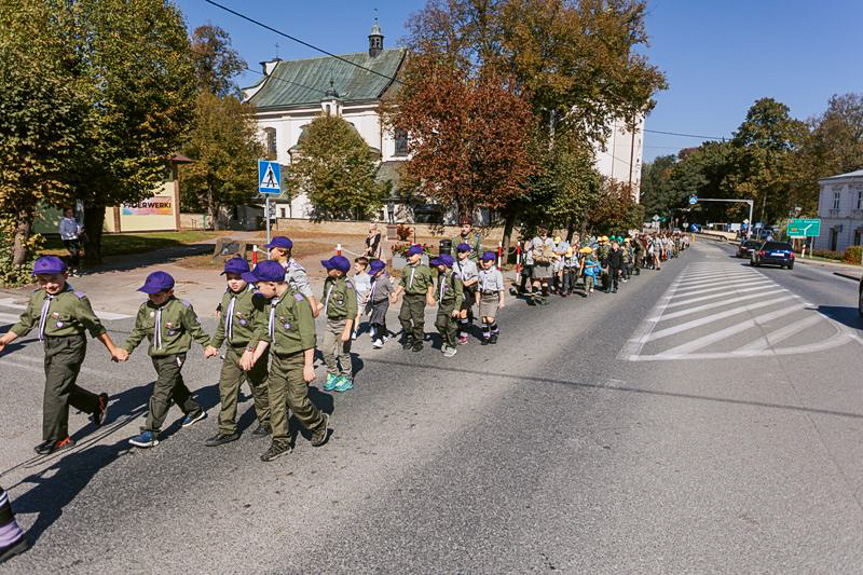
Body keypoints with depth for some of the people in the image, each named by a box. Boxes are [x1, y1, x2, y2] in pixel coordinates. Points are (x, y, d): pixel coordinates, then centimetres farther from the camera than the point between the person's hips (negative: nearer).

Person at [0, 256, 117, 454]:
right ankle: (98, 404, 40)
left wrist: (113, 349, -4)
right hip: (50, 349, 8)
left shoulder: (75, 300, -15)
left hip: (69, 349, -8)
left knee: (54, 392, -6)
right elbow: (25, 323, 17)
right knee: (65, 388, 18)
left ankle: (56, 438, 7)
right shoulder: (36, 297, 5)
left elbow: (96, 327, -9)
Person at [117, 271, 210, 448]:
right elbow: (138, 332, 10)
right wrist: (126, 349, 0)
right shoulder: (145, 308, 1)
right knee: (175, 386, 21)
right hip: (156, 356, 7)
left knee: (161, 393, -11)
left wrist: (208, 345, 4)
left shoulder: (181, 308, -13)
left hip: (174, 356, -7)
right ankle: (194, 411, 42)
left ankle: (150, 433, -9)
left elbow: (196, 329, -3)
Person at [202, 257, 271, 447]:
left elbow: (261, 328, -24)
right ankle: (227, 430, 17)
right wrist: (214, 344, 22)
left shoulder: (255, 297, -18)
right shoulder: (227, 296, 9)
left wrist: (250, 351, -29)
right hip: (232, 351, 8)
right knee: (226, 389, 8)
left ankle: (265, 422, 29)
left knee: (259, 388, 9)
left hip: (252, 352, -7)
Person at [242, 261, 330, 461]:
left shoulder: (297, 301, -20)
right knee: (276, 400, 9)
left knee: (296, 400, -5)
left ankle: (319, 422, 23)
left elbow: (308, 336, -19)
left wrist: (309, 365, -19)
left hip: (297, 360, -8)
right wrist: (255, 356, 14)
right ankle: (281, 442, 21)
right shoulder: (270, 302, 5)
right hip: (278, 359, 8)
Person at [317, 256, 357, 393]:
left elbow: (352, 310, -22)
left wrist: (347, 330, -24)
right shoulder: (328, 281, 2)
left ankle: (347, 379, 23)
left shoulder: (347, 285, -21)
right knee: (327, 351, 10)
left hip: (343, 322, -7)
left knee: (343, 353, 5)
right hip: (330, 321, 7)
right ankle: (333, 376, 29)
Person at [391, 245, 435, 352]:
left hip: (419, 297, -6)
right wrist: (395, 295, 16)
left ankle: (418, 342, 12)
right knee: (403, 316, 2)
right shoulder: (406, 268, 11)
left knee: (418, 320, -1)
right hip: (407, 296, 6)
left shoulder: (424, 269, -7)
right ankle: (409, 337, 20)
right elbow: (402, 283, 18)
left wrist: (429, 296, -18)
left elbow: (430, 284, -8)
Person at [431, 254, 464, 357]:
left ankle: (451, 347, 13)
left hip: (451, 304, -7)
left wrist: (457, 308, -19)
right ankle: (445, 342, 29)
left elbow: (459, 294, -16)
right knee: (440, 324, 8)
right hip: (442, 304, 7)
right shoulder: (440, 275, 6)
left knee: (450, 327, 0)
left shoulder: (455, 277, -17)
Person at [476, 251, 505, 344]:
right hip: (483, 297, 5)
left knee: (490, 318, -11)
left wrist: (502, 300, -9)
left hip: (493, 298, -5)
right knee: (484, 318, 3)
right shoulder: (481, 273, 10)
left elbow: (501, 288, -6)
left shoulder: (497, 273, -6)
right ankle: (486, 336, 14)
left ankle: (495, 331, 15)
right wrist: (477, 299, 15)